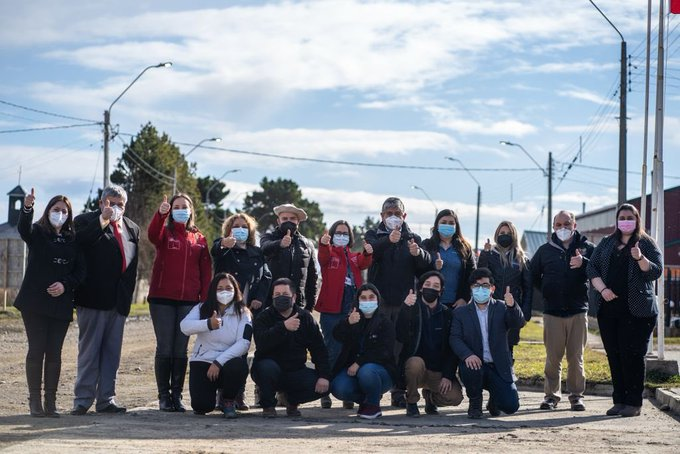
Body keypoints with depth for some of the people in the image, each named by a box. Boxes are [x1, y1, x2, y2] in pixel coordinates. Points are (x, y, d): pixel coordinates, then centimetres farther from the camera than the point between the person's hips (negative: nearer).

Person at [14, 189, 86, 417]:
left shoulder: (73, 239, 10)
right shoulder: (38, 233, 1)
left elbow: (80, 270, 7)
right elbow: (23, 229, -22)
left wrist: (65, 285, -11)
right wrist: (27, 208, -42)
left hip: (61, 303, 3)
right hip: (35, 302, -2)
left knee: (54, 353, 2)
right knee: (36, 350, -3)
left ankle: (51, 402, 6)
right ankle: (35, 402, 3)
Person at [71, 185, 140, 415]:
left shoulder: (132, 228, 15)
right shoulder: (86, 221, 0)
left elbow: (133, 263, 17)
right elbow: (80, 240, -22)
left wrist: (128, 293, 10)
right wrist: (103, 220, -26)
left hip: (119, 300, 5)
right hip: (94, 298, -5)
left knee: (112, 351, 8)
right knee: (89, 350, 0)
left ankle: (106, 399, 14)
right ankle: (83, 399, 4)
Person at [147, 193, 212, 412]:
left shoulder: (199, 239, 11)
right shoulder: (164, 233, 3)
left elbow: (206, 271, 9)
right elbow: (152, 235, -21)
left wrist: (205, 299, -1)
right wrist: (160, 214, -39)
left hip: (188, 301, 2)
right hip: (162, 299, -2)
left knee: (181, 350, 6)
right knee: (165, 348, -1)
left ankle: (177, 395, 12)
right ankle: (164, 396, 6)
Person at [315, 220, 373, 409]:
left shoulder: (354, 256, 18)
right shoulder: (329, 253, 7)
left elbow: (363, 263, -3)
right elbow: (323, 258, -18)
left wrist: (367, 253, -26)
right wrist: (324, 244, -40)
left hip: (352, 310, 4)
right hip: (332, 310, -4)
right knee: (333, 351, -6)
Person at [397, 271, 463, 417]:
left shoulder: (447, 314, 5)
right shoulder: (412, 309, 0)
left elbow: (452, 348, 2)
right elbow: (401, 337, -17)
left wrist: (448, 375, -9)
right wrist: (405, 309, -29)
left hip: (439, 372, 2)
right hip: (414, 366, -2)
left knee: (455, 398, -22)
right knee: (416, 363, -37)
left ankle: (430, 396, 14)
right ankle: (411, 402, -10)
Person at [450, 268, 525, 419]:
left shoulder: (501, 308, 7)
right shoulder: (460, 313, 7)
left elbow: (519, 324, -10)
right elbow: (455, 338, -5)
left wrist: (512, 306, -31)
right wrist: (467, 355, -26)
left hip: (499, 367, 1)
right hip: (475, 364, -1)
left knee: (511, 406, -16)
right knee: (470, 369, -36)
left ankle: (493, 399, 24)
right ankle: (475, 402, -3)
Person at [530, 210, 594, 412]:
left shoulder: (587, 248, 4)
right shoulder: (545, 250, 10)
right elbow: (533, 276, 20)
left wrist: (583, 263, -23)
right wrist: (547, 291, 12)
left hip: (578, 311, -1)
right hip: (552, 311, 1)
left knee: (576, 357, 1)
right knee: (553, 357, 2)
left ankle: (576, 395, 10)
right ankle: (552, 394, 10)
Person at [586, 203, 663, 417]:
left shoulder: (646, 244, 4)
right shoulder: (606, 243, 16)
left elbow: (656, 271, -5)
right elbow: (592, 268, 11)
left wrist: (640, 258, -23)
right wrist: (602, 289, -6)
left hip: (637, 311, -4)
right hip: (609, 309, 4)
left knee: (632, 355, -7)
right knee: (614, 356, 5)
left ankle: (634, 403, -2)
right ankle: (619, 401, 12)